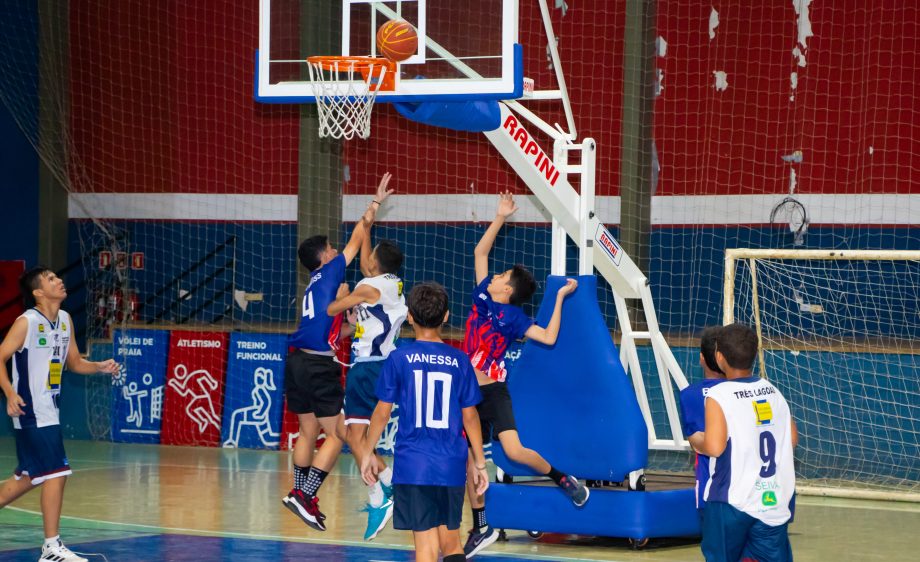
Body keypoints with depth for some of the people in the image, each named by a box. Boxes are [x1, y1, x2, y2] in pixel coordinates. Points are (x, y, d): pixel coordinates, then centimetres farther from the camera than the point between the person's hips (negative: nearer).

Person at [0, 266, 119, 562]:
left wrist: (101, 367, -1)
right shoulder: (27, 322, -14)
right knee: (57, 473, -11)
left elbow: (74, 362, 17)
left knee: (30, 476, 16)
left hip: (48, 411, 9)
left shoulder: (65, 320, 9)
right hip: (32, 412, -9)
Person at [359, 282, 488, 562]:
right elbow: (470, 416, 6)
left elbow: (382, 412, 0)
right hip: (451, 465, 2)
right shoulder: (459, 361, 3)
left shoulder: (399, 359, -3)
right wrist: (479, 463, 14)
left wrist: (367, 453, 12)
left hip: (413, 465, -2)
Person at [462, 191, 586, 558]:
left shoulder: (513, 317, -7)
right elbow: (480, 252, 11)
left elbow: (549, 337, -12)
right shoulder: (482, 295, 6)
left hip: (494, 392, -6)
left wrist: (560, 298, -9)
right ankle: (481, 529, 17)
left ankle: (564, 480, 9)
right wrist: (500, 218, 6)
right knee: (467, 459, 6)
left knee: (514, 451, -18)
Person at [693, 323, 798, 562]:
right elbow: (792, 438, 14)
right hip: (775, 501, 5)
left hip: (732, 500, -5)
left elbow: (714, 447, -22)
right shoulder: (773, 392, 7)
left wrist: (697, 442, -2)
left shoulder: (718, 396, -13)